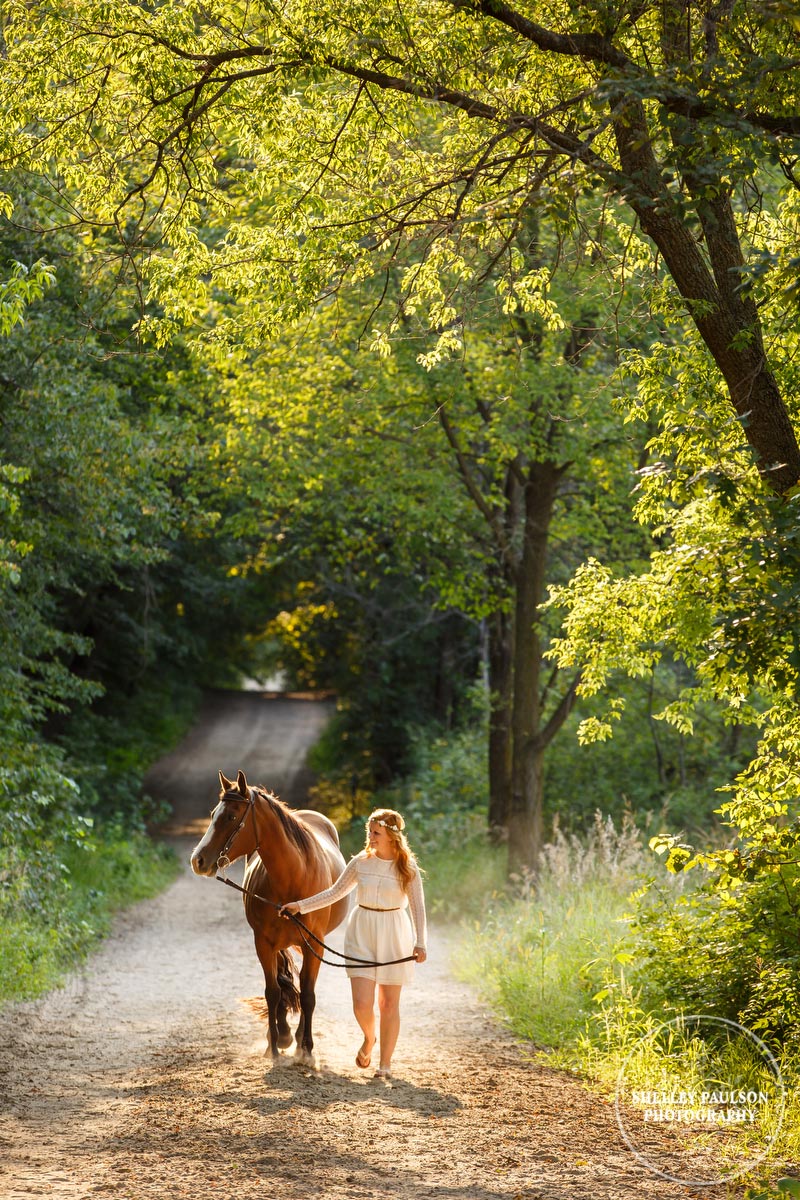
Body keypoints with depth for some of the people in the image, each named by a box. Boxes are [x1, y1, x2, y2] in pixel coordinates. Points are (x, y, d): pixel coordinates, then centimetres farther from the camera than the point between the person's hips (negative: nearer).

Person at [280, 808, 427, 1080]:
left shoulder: (408, 868, -5)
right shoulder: (360, 862, 1)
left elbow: (418, 907, -4)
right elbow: (335, 892, 8)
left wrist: (420, 943, -14)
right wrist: (301, 905, 2)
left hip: (394, 935, -2)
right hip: (361, 934, 2)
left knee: (389, 1003, 4)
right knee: (362, 1002, -6)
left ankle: (385, 1064, 17)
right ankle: (369, 1039, 28)